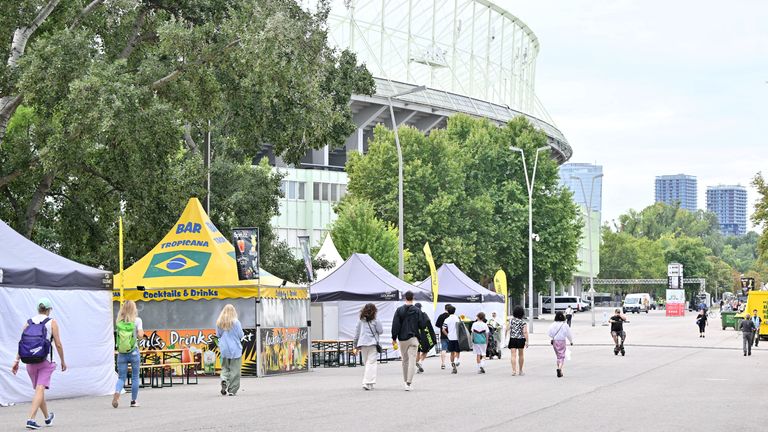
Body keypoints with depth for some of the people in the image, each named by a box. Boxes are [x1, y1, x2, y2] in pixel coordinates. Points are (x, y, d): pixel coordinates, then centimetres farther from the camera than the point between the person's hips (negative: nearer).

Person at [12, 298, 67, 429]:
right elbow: (58, 345, -4)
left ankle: (47, 417, 33)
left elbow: (21, 343, 1)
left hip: (30, 362, 5)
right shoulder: (52, 322, -3)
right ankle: (31, 419, -24)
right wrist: (63, 361, 7)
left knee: (39, 390, 17)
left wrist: (16, 361, 2)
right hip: (44, 362, -5)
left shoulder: (28, 323, 7)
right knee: (40, 389, -9)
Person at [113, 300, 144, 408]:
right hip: (134, 352, -2)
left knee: (121, 377, 6)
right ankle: (134, 401, 15)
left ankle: (116, 393, -21)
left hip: (121, 353, 2)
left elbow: (117, 333, 11)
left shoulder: (118, 321, 2)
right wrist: (141, 331, 10)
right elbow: (140, 335, -10)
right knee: (135, 377, 11)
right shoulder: (137, 320, -5)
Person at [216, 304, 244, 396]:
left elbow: (218, 335, 8)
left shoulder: (219, 322, -1)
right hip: (235, 349, -3)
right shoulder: (235, 322, -12)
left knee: (225, 367, 17)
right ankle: (232, 390, 3)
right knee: (234, 370, 3)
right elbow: (241, 335, -7)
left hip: (224, 349, 3)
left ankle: (224, 380, -11)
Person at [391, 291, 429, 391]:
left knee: (405, 360, 15)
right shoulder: (417, 310, -5)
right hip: (413, 338, -2)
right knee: (412, 361, -5)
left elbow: (395, 325, -3)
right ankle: (409, 382, -15)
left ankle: (405, 381, 23)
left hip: (402, 339, 2)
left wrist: (394, 338, 3)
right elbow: (422, 324, -5)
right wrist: (428, 321, 17)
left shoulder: (399, 310, -1)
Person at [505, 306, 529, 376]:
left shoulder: (511, 320, 0)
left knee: (513, 355, -4)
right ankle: (520, 371, 23)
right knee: (521, 355, 15)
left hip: (512, 339, 0)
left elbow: (507, 329, -3)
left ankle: (514, 370, -18)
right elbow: (525, 332, -13)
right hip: (520, 339, 0)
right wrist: (527, 341, -13)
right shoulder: (523, 322, -5)